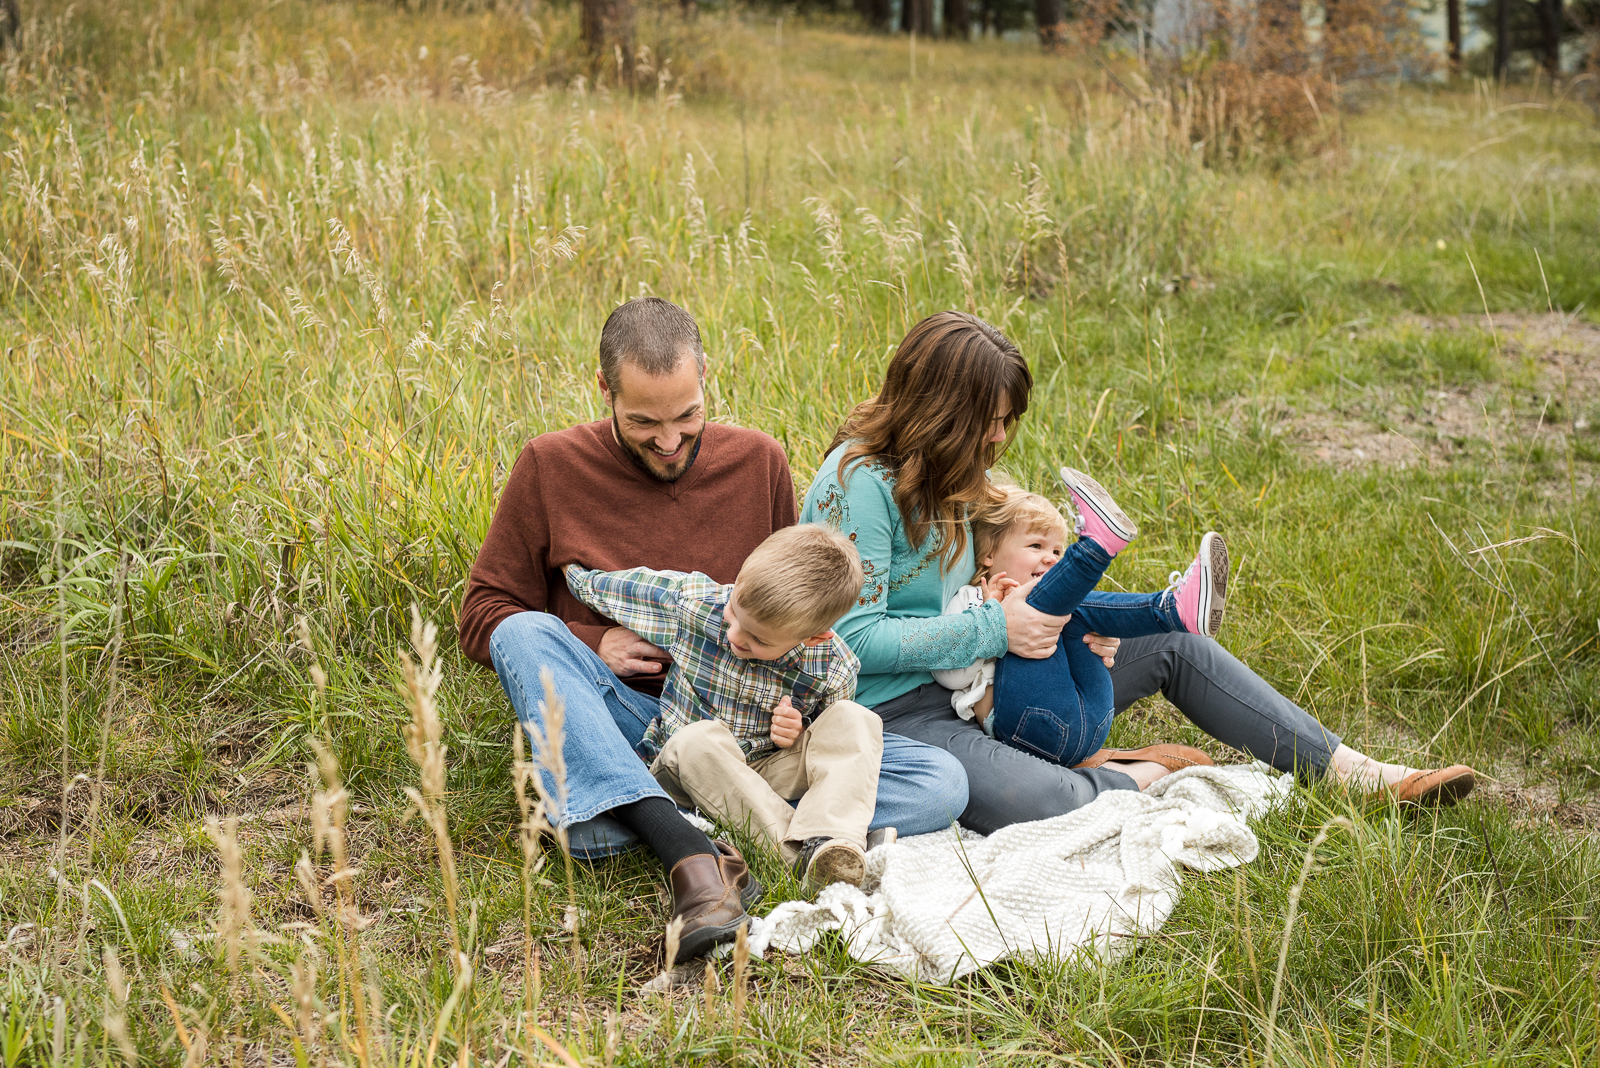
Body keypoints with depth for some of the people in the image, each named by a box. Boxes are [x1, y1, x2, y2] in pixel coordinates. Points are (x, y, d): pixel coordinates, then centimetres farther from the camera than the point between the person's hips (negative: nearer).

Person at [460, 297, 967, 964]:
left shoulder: (758, 462, 6)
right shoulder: (551, 467, 1)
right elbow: (481, 618, 5)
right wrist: (595, 644, -12)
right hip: (618, 721, -2)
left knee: (941, 784, -19)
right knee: (523, 633, -31)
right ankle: (689, 854, -45)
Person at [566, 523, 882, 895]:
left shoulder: (833, 670, -16)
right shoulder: (691, 601, -17)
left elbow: (832, 741, 4)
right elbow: (594, 584, -2)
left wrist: (799, 735, -17)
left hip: (769, 769, 1)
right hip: (689, 768, 0)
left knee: (856, 719, -22)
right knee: (697, 739, -37)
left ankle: (829, 843, -44)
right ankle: (797, 851, -40)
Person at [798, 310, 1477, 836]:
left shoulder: (942, 470, 9)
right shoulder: (858, 484, -21)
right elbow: (855, 638, -24)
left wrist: (1058, 622, -3)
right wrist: (995, 630, -22)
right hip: (894, 709, -9)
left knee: (1171, 645, 6)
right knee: (1047, 807, -38)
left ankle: (1358, 773, 8)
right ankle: (1141, 777, -3)